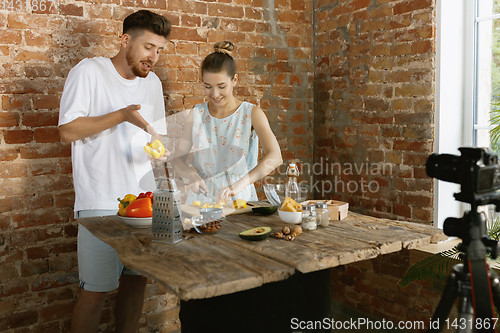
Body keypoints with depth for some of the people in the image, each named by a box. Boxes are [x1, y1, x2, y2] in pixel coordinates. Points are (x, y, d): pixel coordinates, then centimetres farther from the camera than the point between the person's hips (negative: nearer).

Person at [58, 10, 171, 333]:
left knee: (137, 279, 11)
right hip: (102, 202, -6)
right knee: (96, 290, -2)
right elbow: (68, 130, -11)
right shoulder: (89, 71, -5)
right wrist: (121, 115, -20)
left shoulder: (152, 82, 13)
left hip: (144, 198, 6)